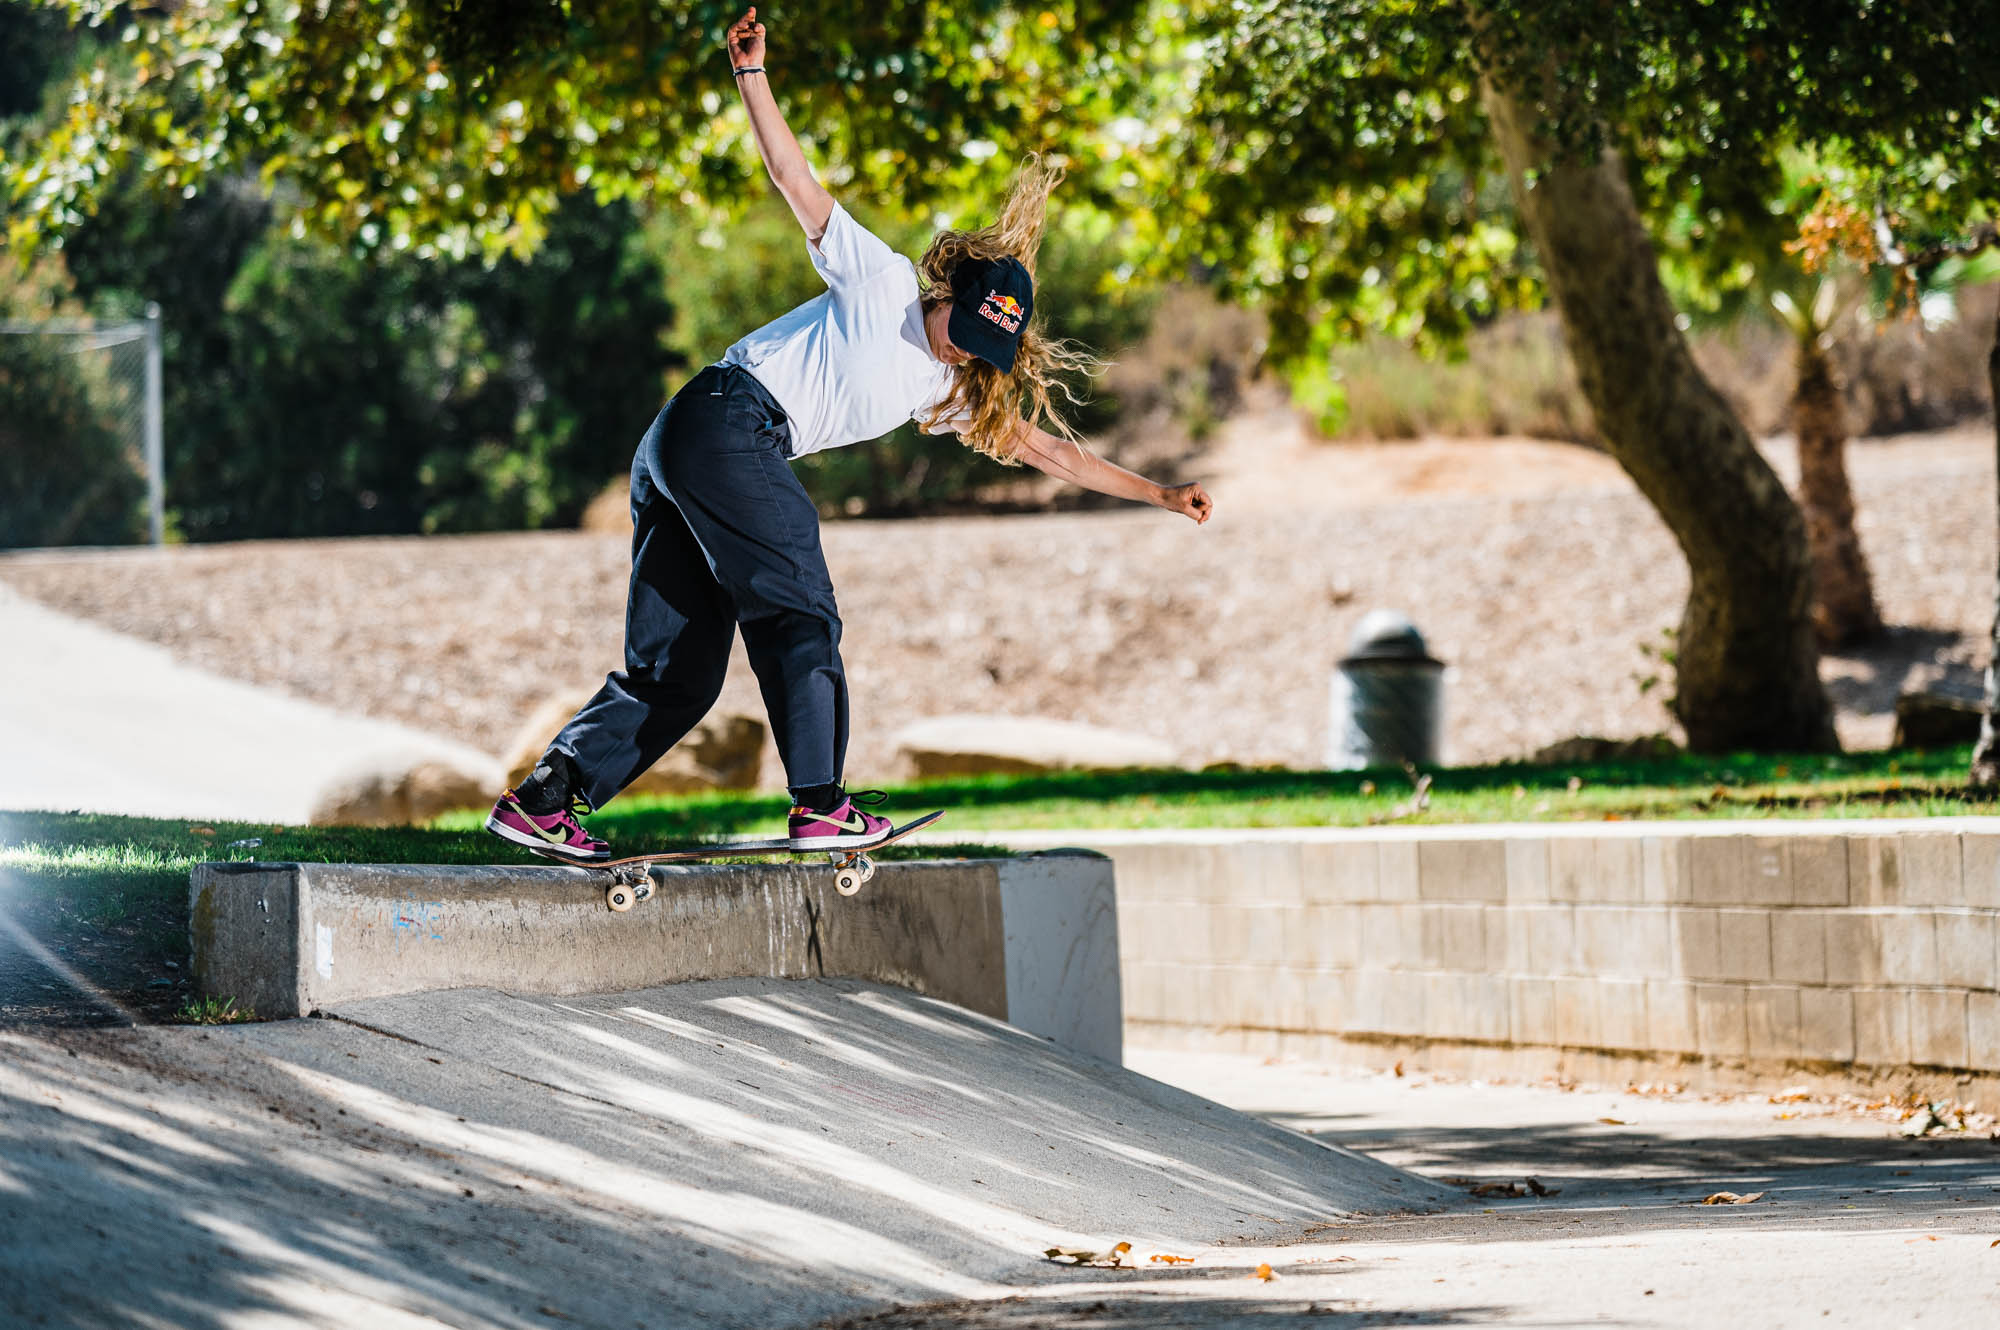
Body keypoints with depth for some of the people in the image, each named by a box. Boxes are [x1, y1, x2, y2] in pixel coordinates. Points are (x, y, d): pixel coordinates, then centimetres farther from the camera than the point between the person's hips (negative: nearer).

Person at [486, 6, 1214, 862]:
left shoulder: (951, 392, 19)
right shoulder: (884, 284, 0)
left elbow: (1045, 449, 22)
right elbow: (796, 183, -3)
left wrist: (1159, 495, 20)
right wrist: (752, 76, -12)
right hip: (731, 421, -8)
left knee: (678, 669, 4)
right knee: (801, 614, -8)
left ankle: (542, 801, 1)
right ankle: (821, 806, -12)